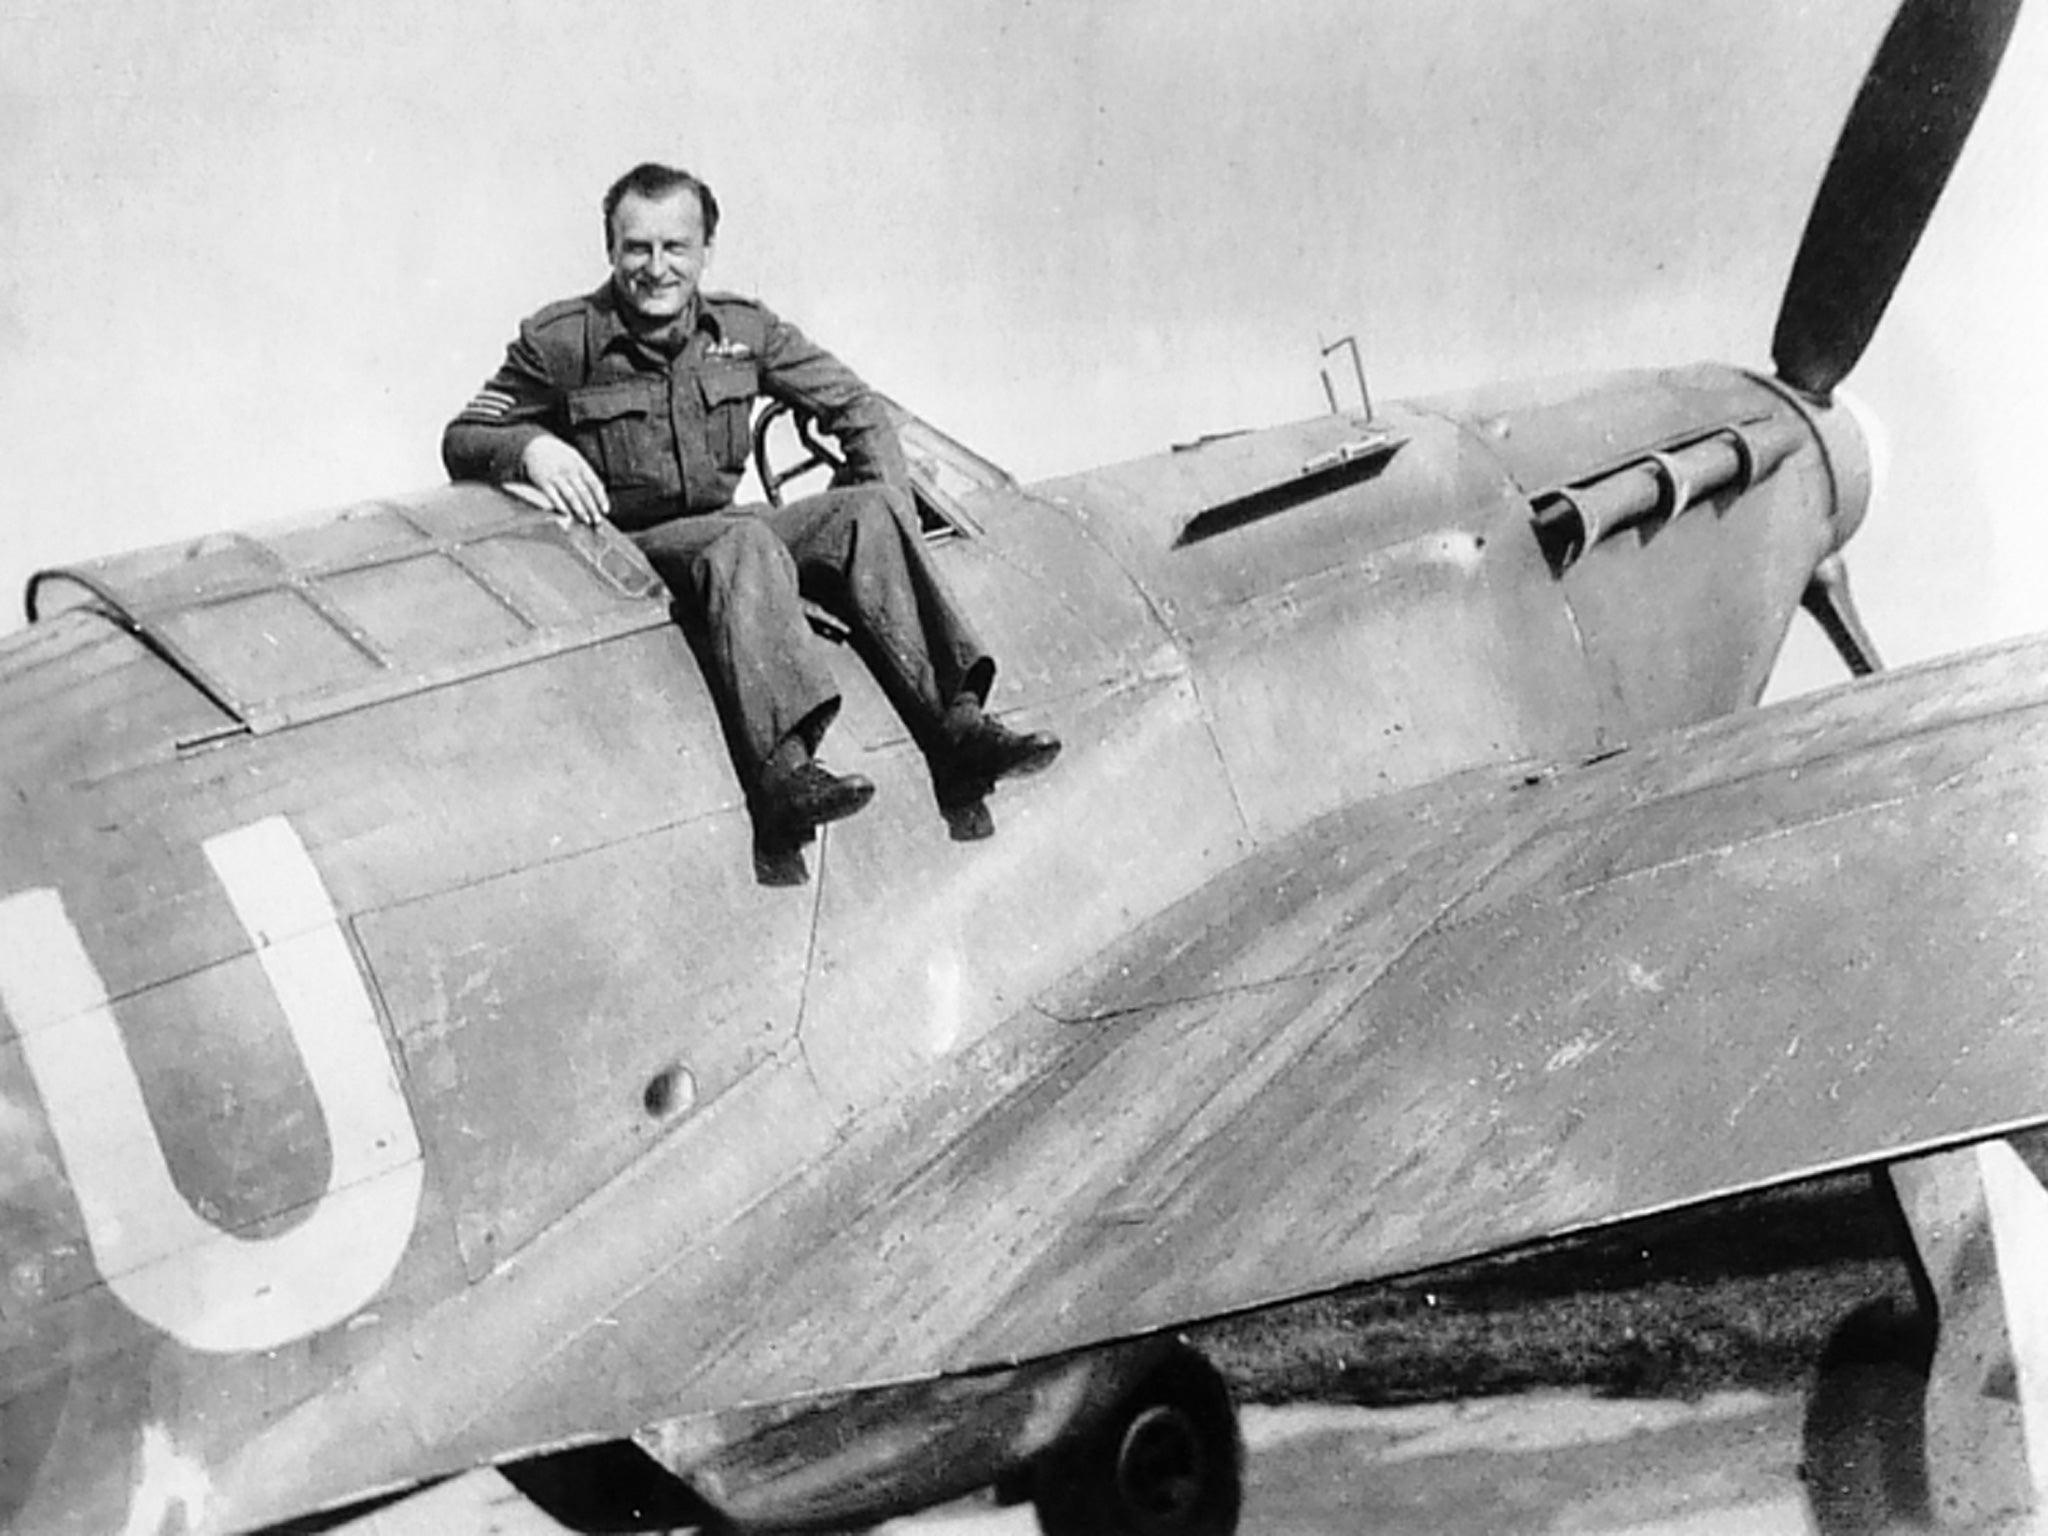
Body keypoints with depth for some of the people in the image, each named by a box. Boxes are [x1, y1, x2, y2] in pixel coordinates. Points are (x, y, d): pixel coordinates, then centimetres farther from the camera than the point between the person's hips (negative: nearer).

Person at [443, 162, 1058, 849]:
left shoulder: (742, 329, 6)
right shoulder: (560, 341, -3)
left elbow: (855, 405, 12)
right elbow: (462, 440, -1)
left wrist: (894, 504, -4)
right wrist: (531, 447, -23)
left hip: (727, 536, 5)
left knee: (867, 512, -19)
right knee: (743, 537, -35)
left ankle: (956, 723, -32)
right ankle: (781, 769, -54)